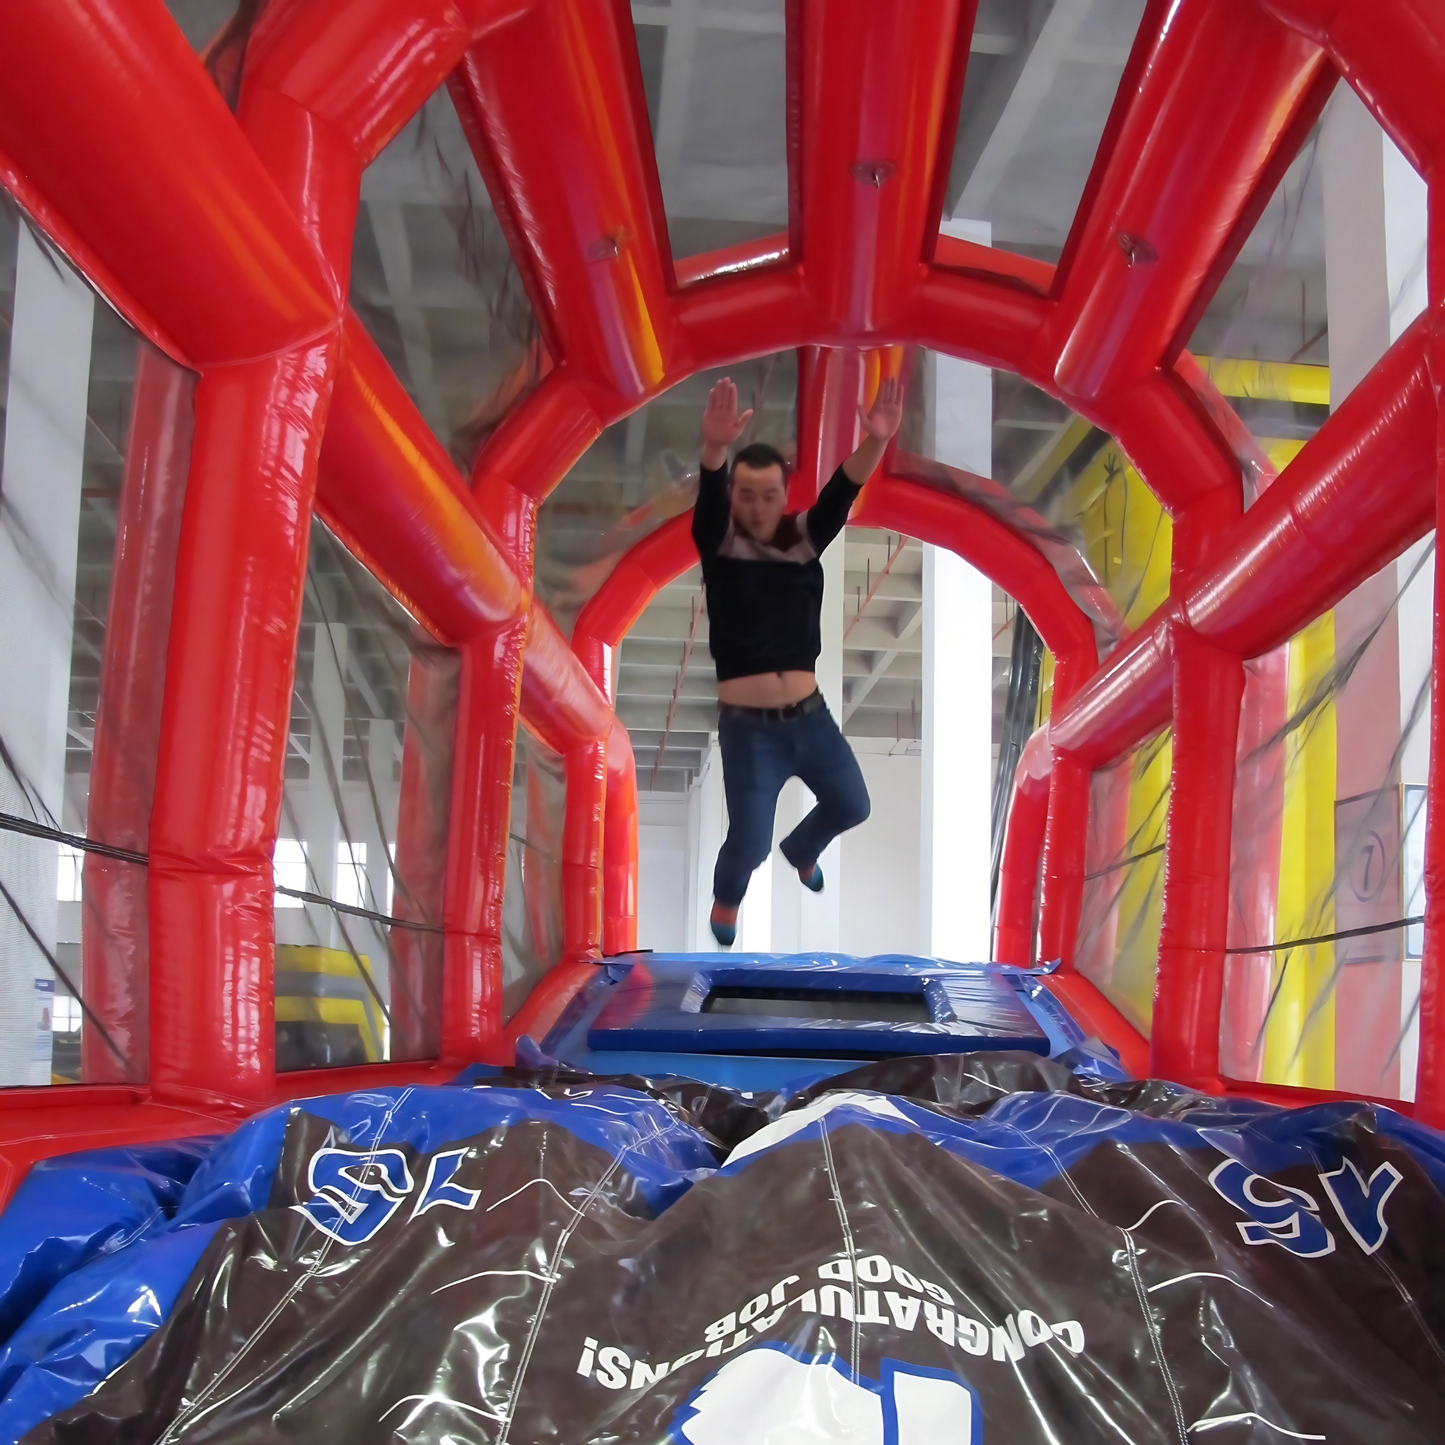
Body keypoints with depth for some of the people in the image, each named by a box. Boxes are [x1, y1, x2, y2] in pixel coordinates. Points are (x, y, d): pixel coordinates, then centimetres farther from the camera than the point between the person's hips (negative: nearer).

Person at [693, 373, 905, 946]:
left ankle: (800, 850, 52)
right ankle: (727, 897, 34)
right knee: (749, 844, -2)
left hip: (810, 716, 4)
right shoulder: (718, 543, -7)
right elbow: (708, 503, -29)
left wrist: (875, 443, -38)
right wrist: (714, 449, -52)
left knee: (851, 806, 18)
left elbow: (840, 496, -17)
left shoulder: (803, 538, 1)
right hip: (748, 728, -4)